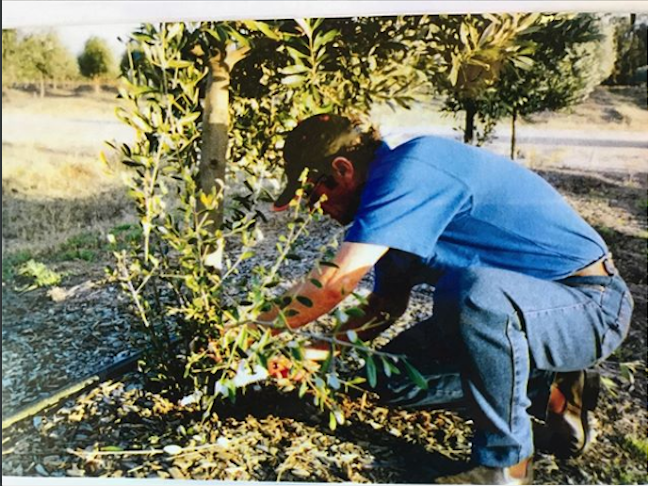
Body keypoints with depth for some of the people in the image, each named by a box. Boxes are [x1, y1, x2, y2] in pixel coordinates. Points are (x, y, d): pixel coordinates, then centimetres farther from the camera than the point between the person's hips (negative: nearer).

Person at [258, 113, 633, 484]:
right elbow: (386, 306, 14)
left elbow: (335, 283, -29)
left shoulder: (410, 171, -23)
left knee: (475, 291, -39)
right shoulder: (395, 206, 7)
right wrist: (311, 354, 7)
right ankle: (551, 388, 10)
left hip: (593, 304, -9)